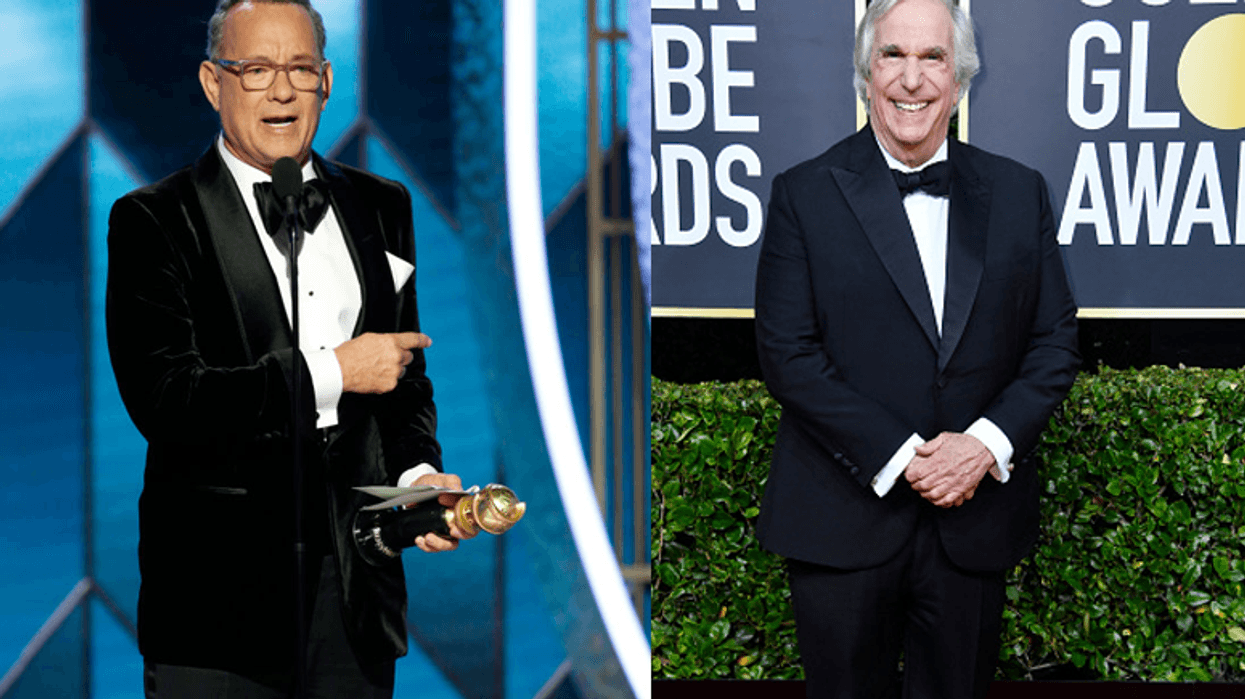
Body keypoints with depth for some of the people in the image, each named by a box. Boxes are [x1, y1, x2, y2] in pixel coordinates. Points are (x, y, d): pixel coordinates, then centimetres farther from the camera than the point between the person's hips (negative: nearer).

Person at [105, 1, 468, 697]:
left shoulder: (382, 208, 13)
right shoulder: (154, 221, -4)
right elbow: (162, 400, -15)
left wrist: (417, 472, -2)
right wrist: (333, 372, -13)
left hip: (357, 580, 4)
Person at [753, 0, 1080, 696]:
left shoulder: (1019, 193, 6)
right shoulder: (806, 195, -2)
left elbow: (1056, 341, 6)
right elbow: (788, 353, -8)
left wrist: (988, 442, -11)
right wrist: (899, 457, -15)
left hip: (975, 523, 2)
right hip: (845, 520, -2)